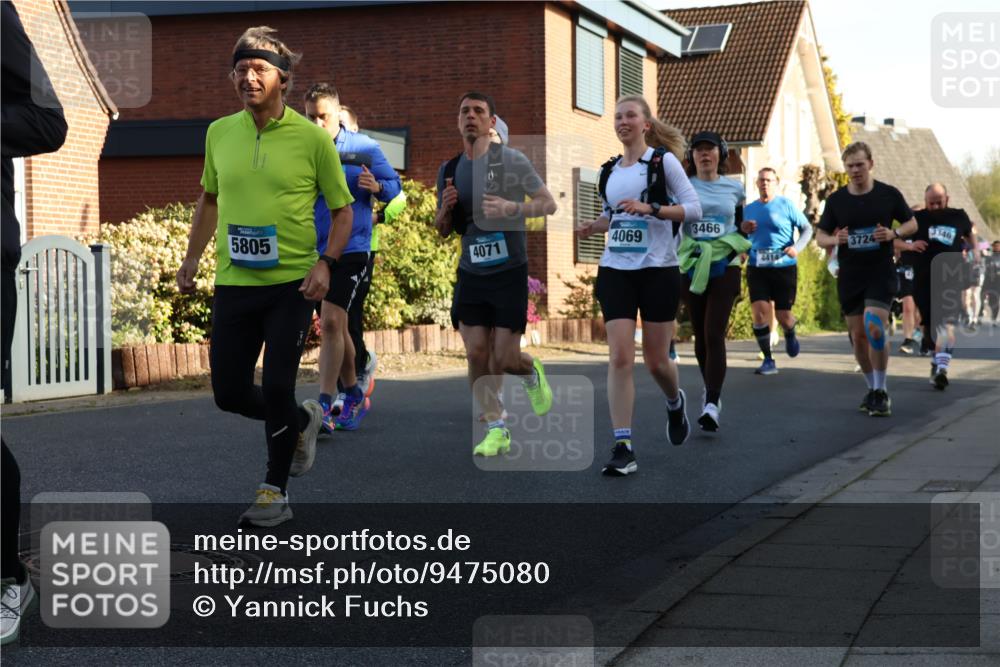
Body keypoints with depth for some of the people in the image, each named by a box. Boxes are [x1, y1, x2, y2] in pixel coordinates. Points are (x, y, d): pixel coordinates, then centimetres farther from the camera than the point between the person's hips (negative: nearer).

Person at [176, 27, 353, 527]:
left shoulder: (312, 138, -6)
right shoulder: (219, 133, 5)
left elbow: (343, 210, 0)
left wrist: (325, 263, -14)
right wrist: (192, 259, 16)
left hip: (292, 284, -4)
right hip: (232, 283, 4)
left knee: (276, 388, -8)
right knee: (229, 393, 7)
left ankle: (276, 492, 10)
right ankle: (302, 420, 36)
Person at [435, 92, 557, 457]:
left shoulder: (510, 160, -5)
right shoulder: (449, 170, 8)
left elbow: (548, 204, -4)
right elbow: (442, 230, 15)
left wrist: (511, 208, -21)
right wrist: (446, 208, -8)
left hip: (509, 272, -4)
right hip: (471, 273, 4)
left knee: (505, 360, -5)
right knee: (476, 354, -4)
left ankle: (531, 371, 31)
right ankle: (496, 430, 10)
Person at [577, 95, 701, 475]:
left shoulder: (663, 161, -3)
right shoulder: (609, 171, 12)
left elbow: (694, 208, -8)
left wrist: (651, 208, -21)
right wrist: (593, 227, 3)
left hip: (658, 270, -3)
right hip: (615, 271, 4)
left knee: (656, 360, 4)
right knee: (619, 357, -10)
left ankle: (675, 402, 40)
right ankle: (622, 448, -11)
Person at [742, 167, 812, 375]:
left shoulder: (786, 205, -1)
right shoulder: (749, 209, 10)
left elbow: (807, 228, 3)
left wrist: (797, 247, -14)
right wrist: (742, 229, -4)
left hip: (784, 267, -2)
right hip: (757, 269, 2)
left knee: (783, 315, 0)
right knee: (759, 311, -13)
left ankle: (790, 335, 39)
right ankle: (768, 361, -4)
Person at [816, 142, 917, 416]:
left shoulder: (889, 194, -2)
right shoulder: (836, 200, 3)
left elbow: (912, 223, 9)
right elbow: (820, 236, 9)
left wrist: (894, 233, -13)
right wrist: (835, 240, -14)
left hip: (881, 273, -3)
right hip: (849, 277, 3)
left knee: (874, 327, -19)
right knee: (858, 335, 6)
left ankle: (881, 392, -7)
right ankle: (872, 389, 24)